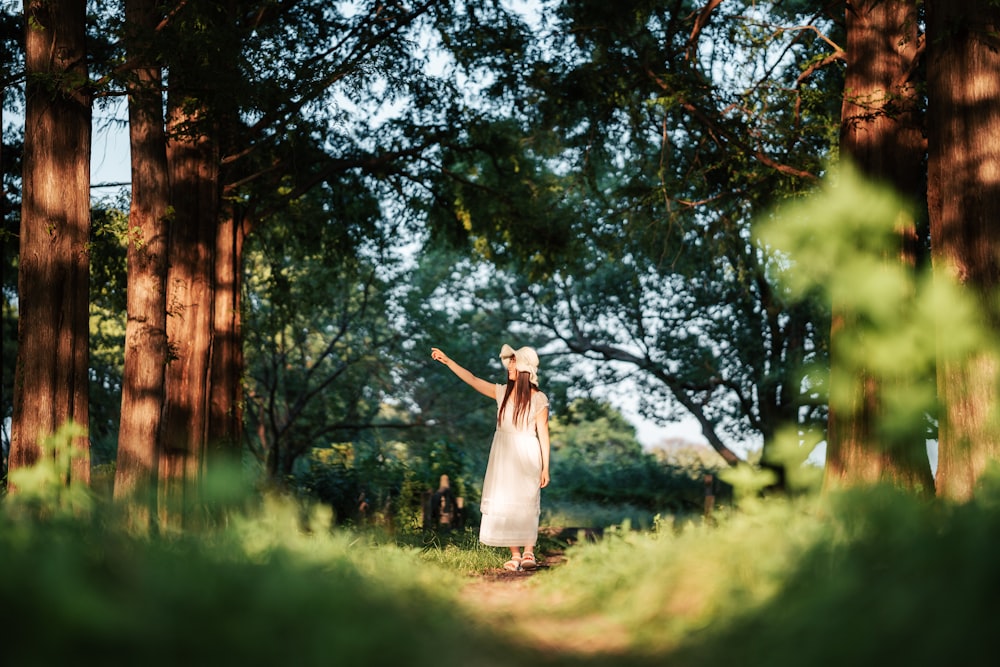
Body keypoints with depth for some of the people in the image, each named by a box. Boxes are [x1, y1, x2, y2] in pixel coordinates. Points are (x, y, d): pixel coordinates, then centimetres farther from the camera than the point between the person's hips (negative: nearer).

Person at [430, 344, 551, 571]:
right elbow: (472, 380, 7)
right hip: (502, 454, 4)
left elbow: (543, 433, -4)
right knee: (504, 504, 0)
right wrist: (447, 361, 3)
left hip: (526, 455, -4)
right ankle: (515, 555, 3)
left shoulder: (538, 399, -5)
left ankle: (529, 553, -2)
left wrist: (545, 467, -6)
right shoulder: (503, 392, 6)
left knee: (526, 505, -7)